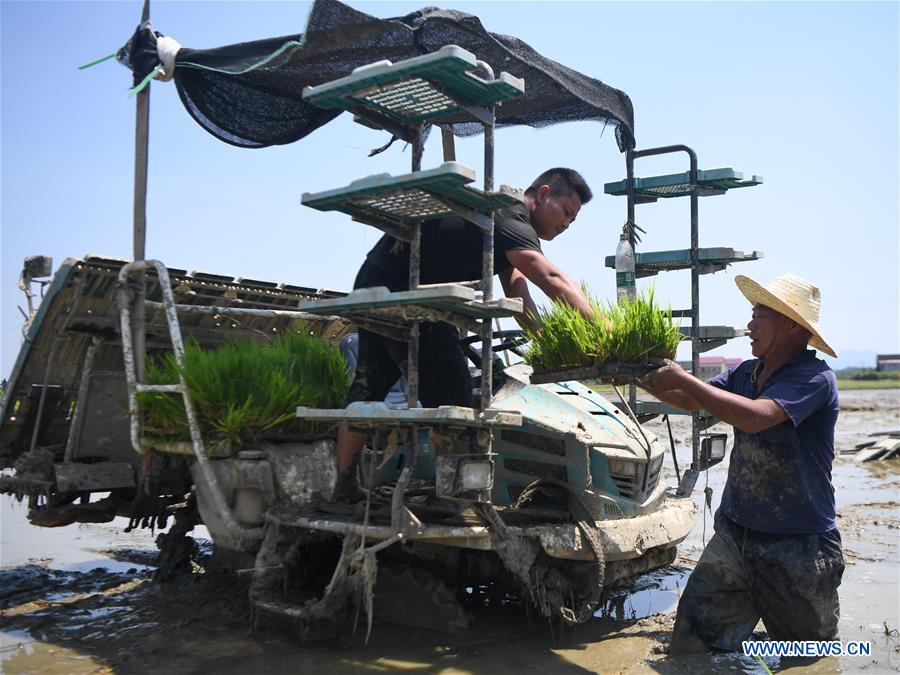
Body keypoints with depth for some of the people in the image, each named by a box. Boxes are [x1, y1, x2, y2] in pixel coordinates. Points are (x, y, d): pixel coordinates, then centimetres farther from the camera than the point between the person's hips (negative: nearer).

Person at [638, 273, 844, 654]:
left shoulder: (815, 378, -18)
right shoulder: (746, 373, 5)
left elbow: (754, 417, -33)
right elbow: (691, 401, 16)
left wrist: (681, 377, -26)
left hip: (798, 547, -5)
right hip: (735, 532, 5)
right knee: (692, 641, -2)